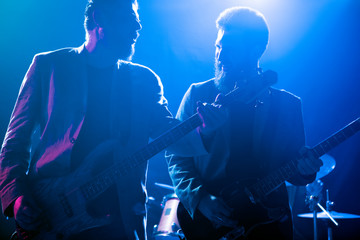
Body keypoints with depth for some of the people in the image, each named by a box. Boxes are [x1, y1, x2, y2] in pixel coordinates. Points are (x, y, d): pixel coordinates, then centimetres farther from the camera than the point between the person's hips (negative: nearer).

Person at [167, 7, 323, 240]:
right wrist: (199, 198, -14)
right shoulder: (198, 95, 1)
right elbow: (176, 155, 0)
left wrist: (302, 171, -17)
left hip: (267, 221, 1)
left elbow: (295, 168, 5)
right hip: (205, 220, 0)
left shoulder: (287, 104, 3)